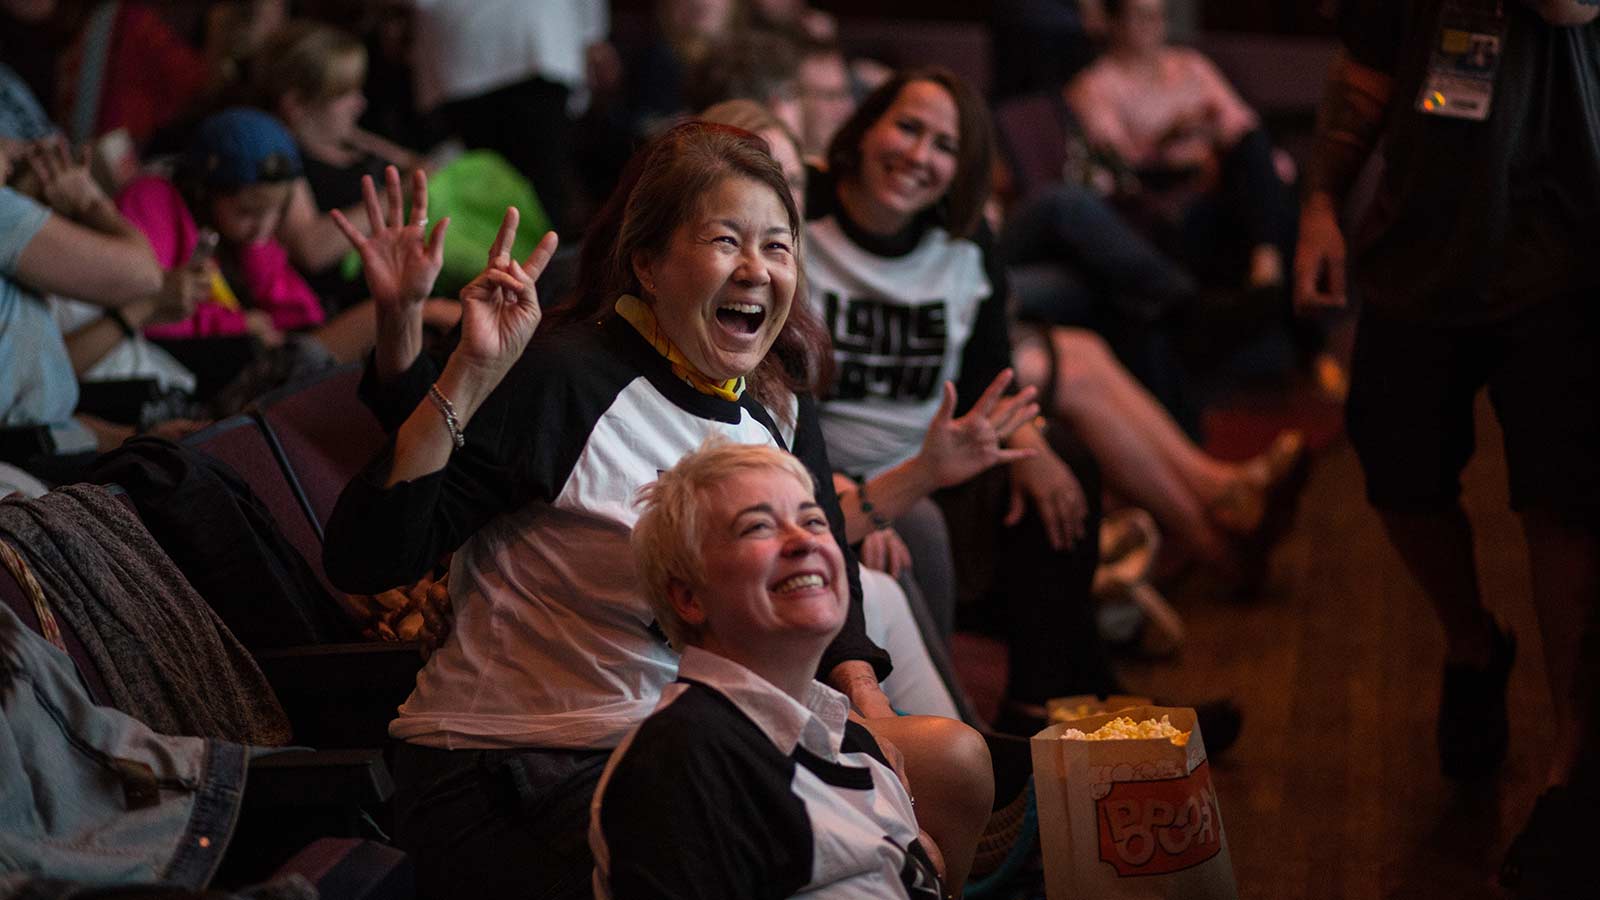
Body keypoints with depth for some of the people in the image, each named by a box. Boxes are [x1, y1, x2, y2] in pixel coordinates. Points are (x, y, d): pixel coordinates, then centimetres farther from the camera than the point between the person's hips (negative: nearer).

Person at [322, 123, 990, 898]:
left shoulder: (777, 403, 5)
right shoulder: (563, 378, -16)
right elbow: (364, 560, -22)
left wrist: (865, 704, 0)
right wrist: (465, 378, -30)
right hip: (512, 769, -7)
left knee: (953, 762, -1)